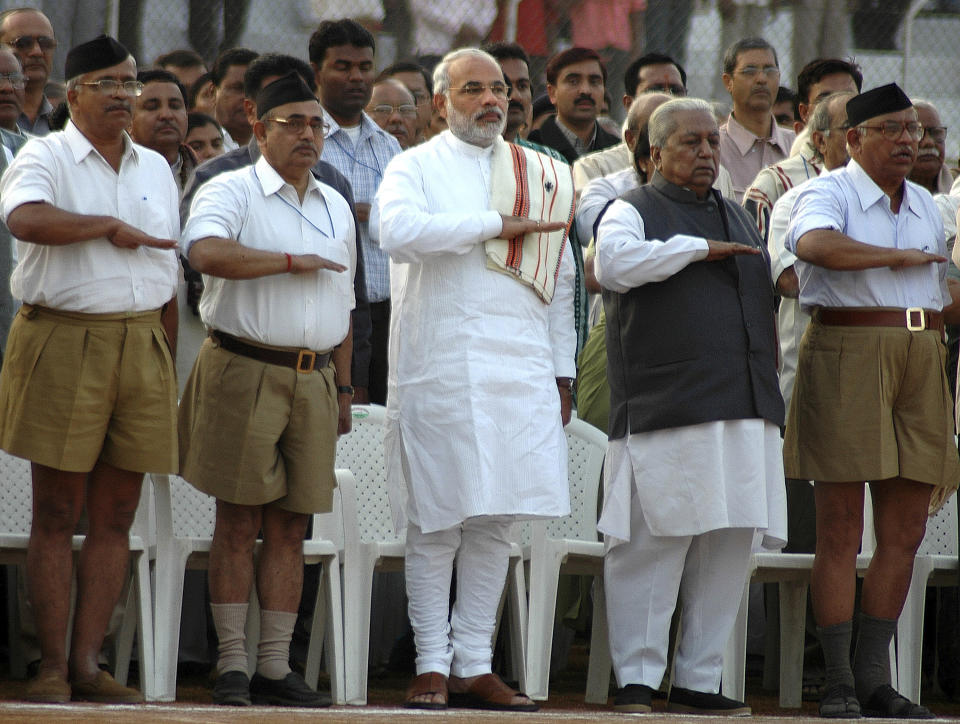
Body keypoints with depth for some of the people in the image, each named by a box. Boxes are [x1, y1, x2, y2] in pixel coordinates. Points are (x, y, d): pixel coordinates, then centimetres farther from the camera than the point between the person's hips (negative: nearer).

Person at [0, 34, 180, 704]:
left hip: (140, 345, 5)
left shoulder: (155, 169, 17)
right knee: (56, 514, -3)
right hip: (62, 341, -5)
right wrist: (110, 226, -17)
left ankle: (87, 662, 4)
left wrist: (168, 370, 15)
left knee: (115, 516, 2)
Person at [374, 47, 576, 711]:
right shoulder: (417, 167, 5)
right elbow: (398, 229, -17)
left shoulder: (545, 176, 17)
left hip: (522, 369, 4)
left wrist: (563, 372, 12)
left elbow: (560, 278, 18)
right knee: (436, 524, -3)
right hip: (440, 369, -4)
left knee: (496, 521, 3)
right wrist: (495, 225, -13)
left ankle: (474, 665, 8)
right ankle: (432, 664, 3)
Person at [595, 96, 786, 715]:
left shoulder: (739, 218, 24)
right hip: (665, 409, -7)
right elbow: (615, 262, -19)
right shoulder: (634, 211, 4)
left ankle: (699, 680, 10)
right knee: (654, 546, -9)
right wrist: (699, 248, -14)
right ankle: (637, 680, -5)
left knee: (728, 547, 4)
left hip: (744, 409, 7)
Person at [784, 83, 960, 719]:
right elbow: (814, 243, -26)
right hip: (847, 355, -6)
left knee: (905, 531, 5)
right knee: (841, 530, -6)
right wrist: (898, 257, -17)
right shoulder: (831, 194, -3)